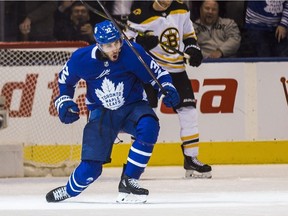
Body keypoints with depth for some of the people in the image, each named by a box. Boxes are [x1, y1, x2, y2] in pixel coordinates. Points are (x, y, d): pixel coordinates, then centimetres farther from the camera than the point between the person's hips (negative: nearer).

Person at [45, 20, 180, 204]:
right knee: (91, 166, -10)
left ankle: (129, 181, -22)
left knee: (148, 127, -36)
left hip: (133, 106, 0)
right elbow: (65, 80, 7)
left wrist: (167, 89, -25)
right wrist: (64, 102, -4)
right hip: (102, 112, 0)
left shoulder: (132, 53, -20)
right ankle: (70, 190, 26)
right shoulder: (81, 59, -14)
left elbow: (156, 72, -8)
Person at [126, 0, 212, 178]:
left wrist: (193, 48, 1)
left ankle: (191, 159, 11)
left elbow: (188, 32, 18)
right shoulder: (141, 14, -16)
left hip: (176, 70, 5)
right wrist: (141, 42, -32)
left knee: (188, 111, 1)